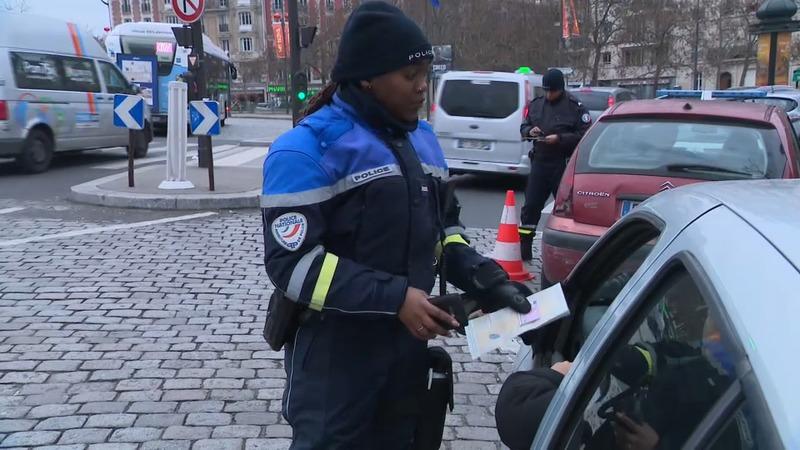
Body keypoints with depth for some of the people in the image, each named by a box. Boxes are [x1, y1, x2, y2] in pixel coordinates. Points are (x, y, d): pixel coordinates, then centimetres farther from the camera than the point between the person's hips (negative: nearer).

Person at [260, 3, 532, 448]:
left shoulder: (423, 139, 8)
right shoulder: (308, 150, -15)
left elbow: (444, 228, 16)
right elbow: (292, 261, -20)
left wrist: (486, 280, -1)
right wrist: (394, 298, -25)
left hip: (407, 341, 7)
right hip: (335, 350, -7)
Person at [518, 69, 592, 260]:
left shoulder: (575, 107, -5)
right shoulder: (536, 104, 11)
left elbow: (584, 135, -10)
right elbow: (524, 127, 20)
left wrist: (560, 138, -19)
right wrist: (530, 131, -4)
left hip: (563, 164, -4)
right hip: (540, 161, 5)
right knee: (531, 206, 4)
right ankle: (523, 249, 11)